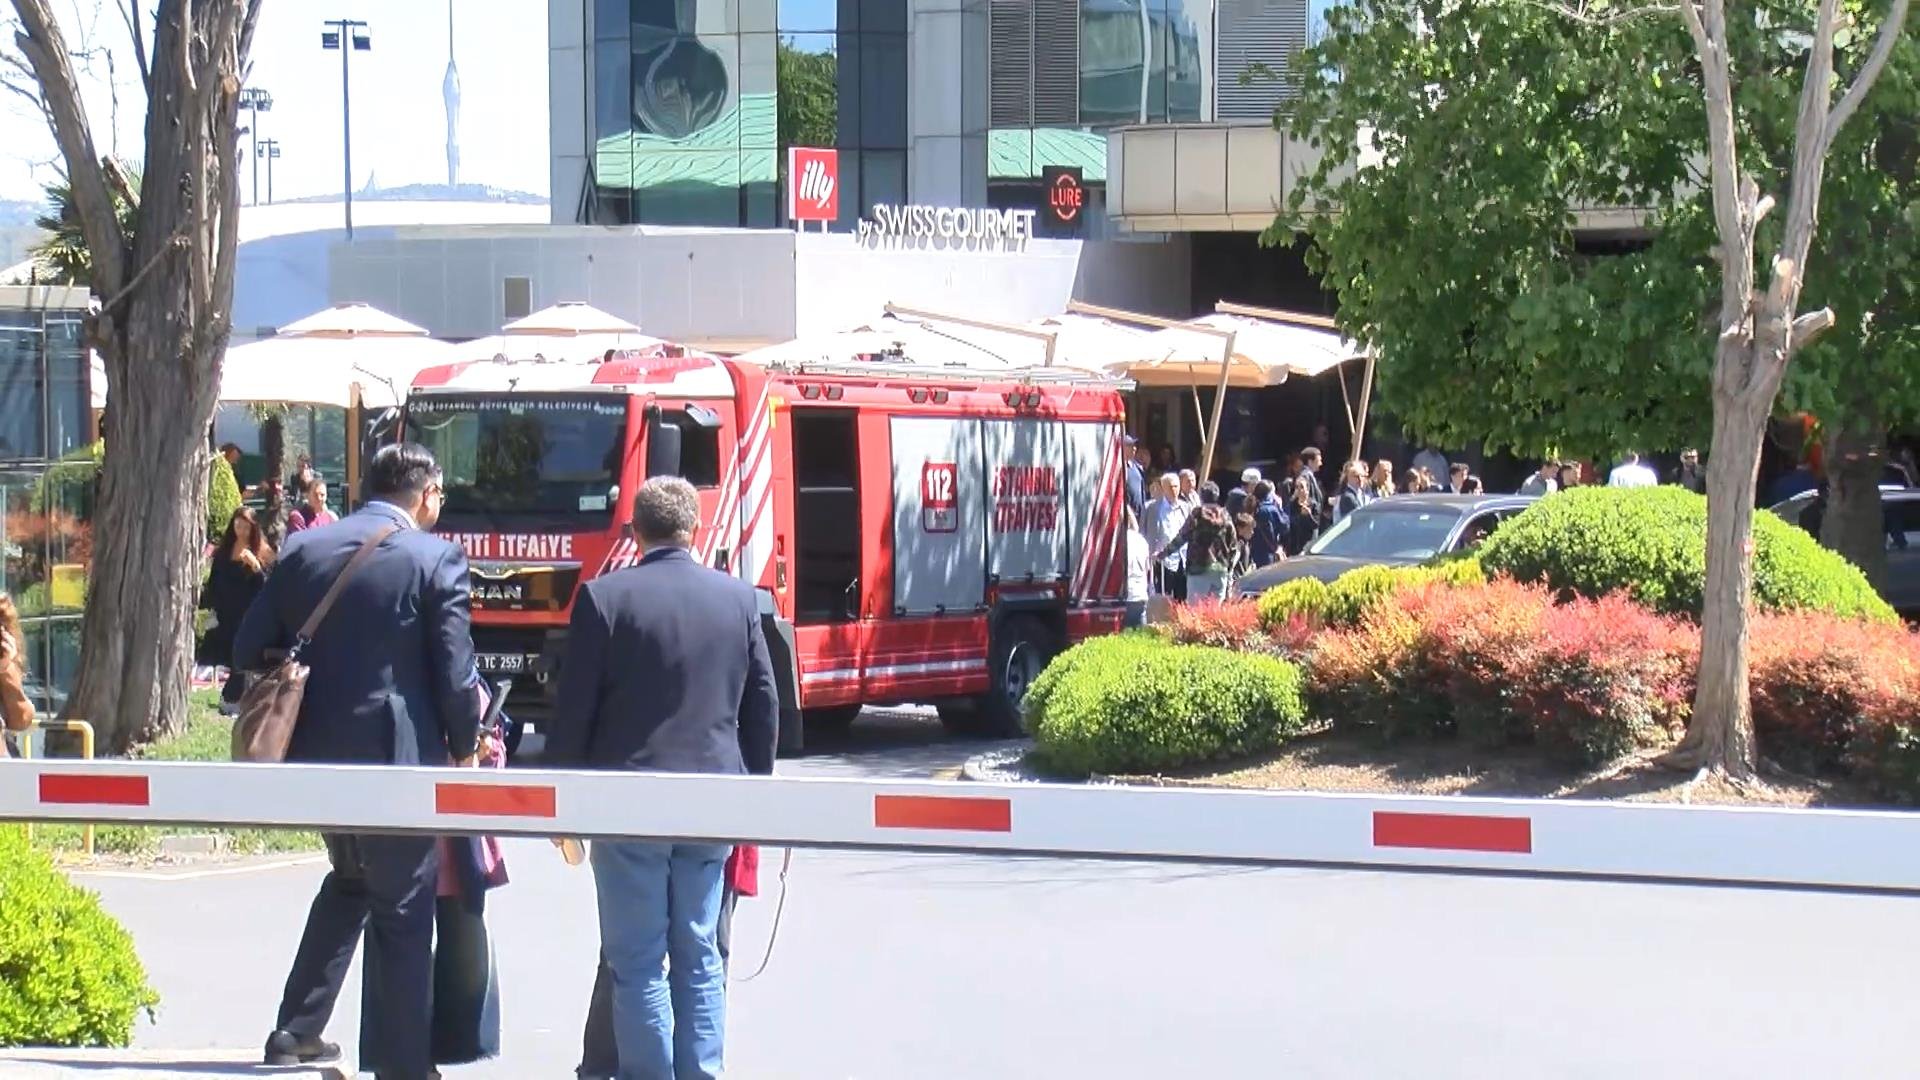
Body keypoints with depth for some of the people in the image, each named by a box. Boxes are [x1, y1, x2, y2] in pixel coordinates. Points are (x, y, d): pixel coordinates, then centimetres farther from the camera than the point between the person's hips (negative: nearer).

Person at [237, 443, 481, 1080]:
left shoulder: (303, 550, 4)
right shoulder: (435, 559, -10)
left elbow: (251, 649, 6)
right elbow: (455, 674, -11)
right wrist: (464, 746, 5)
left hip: (315, 755, 5)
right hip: (398, 761, -5)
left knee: (349, 880, 27)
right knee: (403, 912, 5)